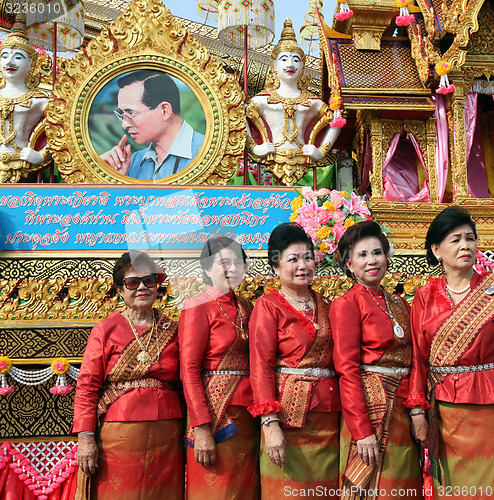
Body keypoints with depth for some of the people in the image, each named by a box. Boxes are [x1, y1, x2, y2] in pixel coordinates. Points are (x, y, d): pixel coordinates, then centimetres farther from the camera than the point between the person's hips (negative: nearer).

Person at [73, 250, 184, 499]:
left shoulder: (172, 330, 8)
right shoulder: (106, 329, 1)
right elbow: (87, 386, -2)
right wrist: (86, 437, -8)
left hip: (166, 437, 3)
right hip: (119, 436, -2)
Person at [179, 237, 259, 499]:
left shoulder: (246, 308, 14)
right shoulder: (198, 307, -5)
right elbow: (189, 370, -11)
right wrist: (201, 428, -18)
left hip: (249, 416, 6)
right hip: (216, 413, -6)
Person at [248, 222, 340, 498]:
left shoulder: (324, 305, 14)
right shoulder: (269, 305, -2)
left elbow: (335, 361, 16)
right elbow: (261, 366, -9)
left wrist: (343, 413, 7)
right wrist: (270, 423, -17)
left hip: (328, 416, 5)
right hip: (288, 414, -5)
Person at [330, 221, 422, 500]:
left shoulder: (400, 305, 13)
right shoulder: (346, 304, -6)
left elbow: (413, 361, 14)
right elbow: (347, 370, -12)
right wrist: (362, 430, -18)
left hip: (404, 408, 6)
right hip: (370, 406, -6)